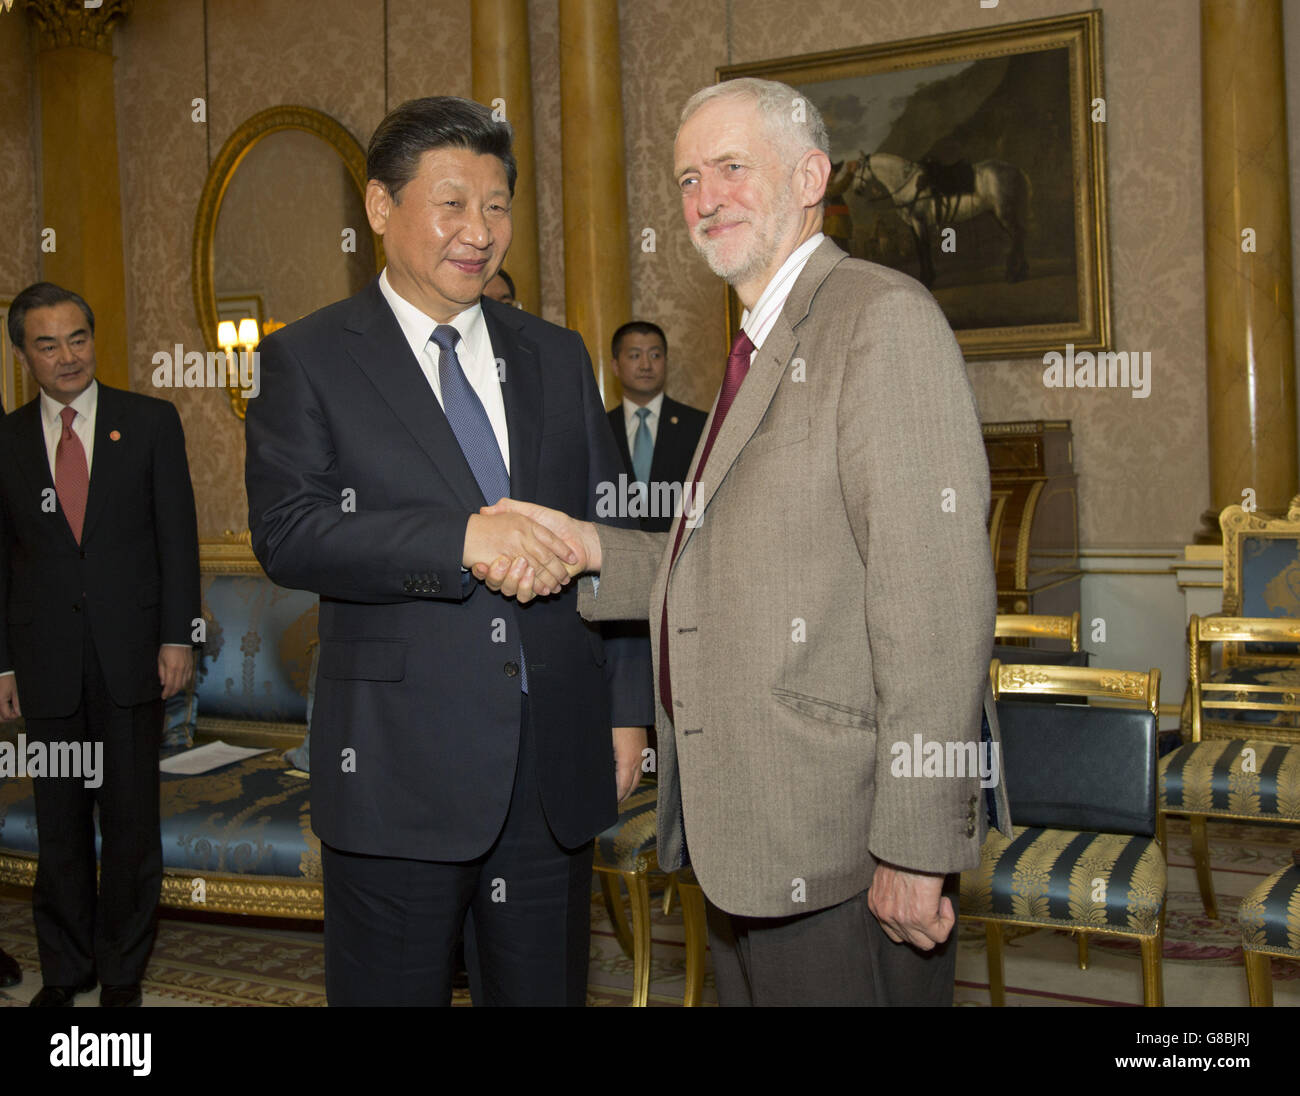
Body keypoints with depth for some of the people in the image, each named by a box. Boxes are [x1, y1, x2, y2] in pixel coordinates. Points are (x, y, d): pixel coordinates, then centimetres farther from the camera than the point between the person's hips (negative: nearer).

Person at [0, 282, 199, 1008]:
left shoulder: (151, 421, 2)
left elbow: (178, 534, 1)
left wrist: (177, 636, -6)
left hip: (132, 651, -1)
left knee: (131, 820, 6)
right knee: (60, 824, 10)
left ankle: (124, 970, 20)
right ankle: (65, 968, 25)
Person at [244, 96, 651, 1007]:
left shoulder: (558, 358, 12)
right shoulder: (309, 360, 0)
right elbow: (286, 531, -14)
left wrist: (628, 710, 8)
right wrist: (461, 540, -24)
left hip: (556, 768, 4)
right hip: (401, 768, -3)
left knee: (546, 989, 15)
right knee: (393, 989, 9)